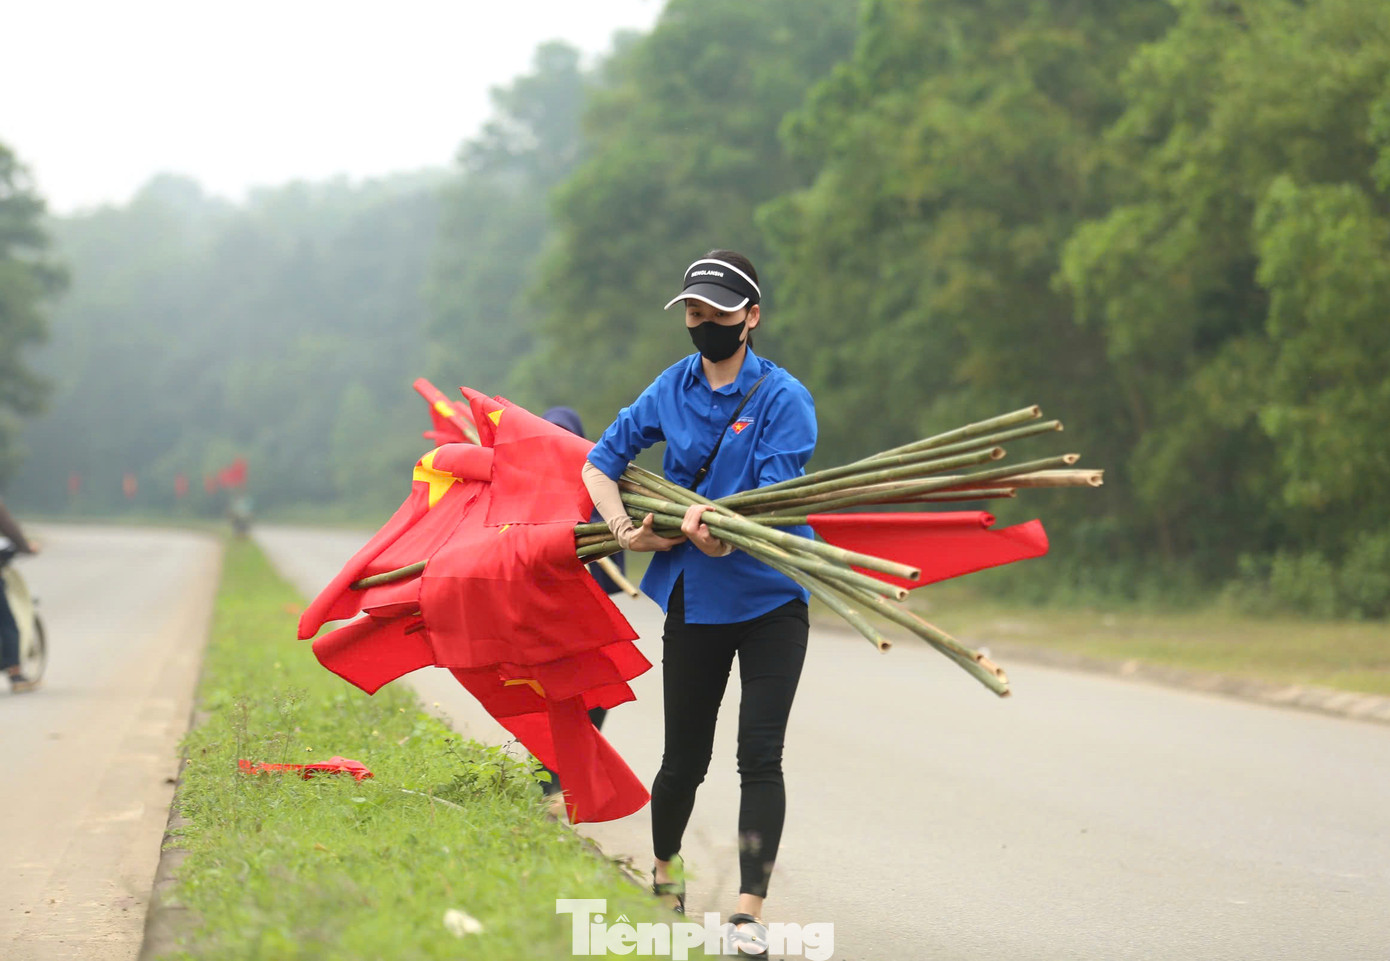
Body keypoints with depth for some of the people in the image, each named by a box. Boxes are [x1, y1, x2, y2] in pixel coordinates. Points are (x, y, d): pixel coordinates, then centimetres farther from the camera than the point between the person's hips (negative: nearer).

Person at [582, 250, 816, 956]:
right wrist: (623, 529, -4)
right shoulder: (672, 390, 5)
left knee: (759, 754, -10)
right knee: (685, 756, 12)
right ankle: (663, 867, 36)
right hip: (693, 599, 3)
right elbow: (602, 461, 13)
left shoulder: (783, 398, -8)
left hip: (769, 599, -3)